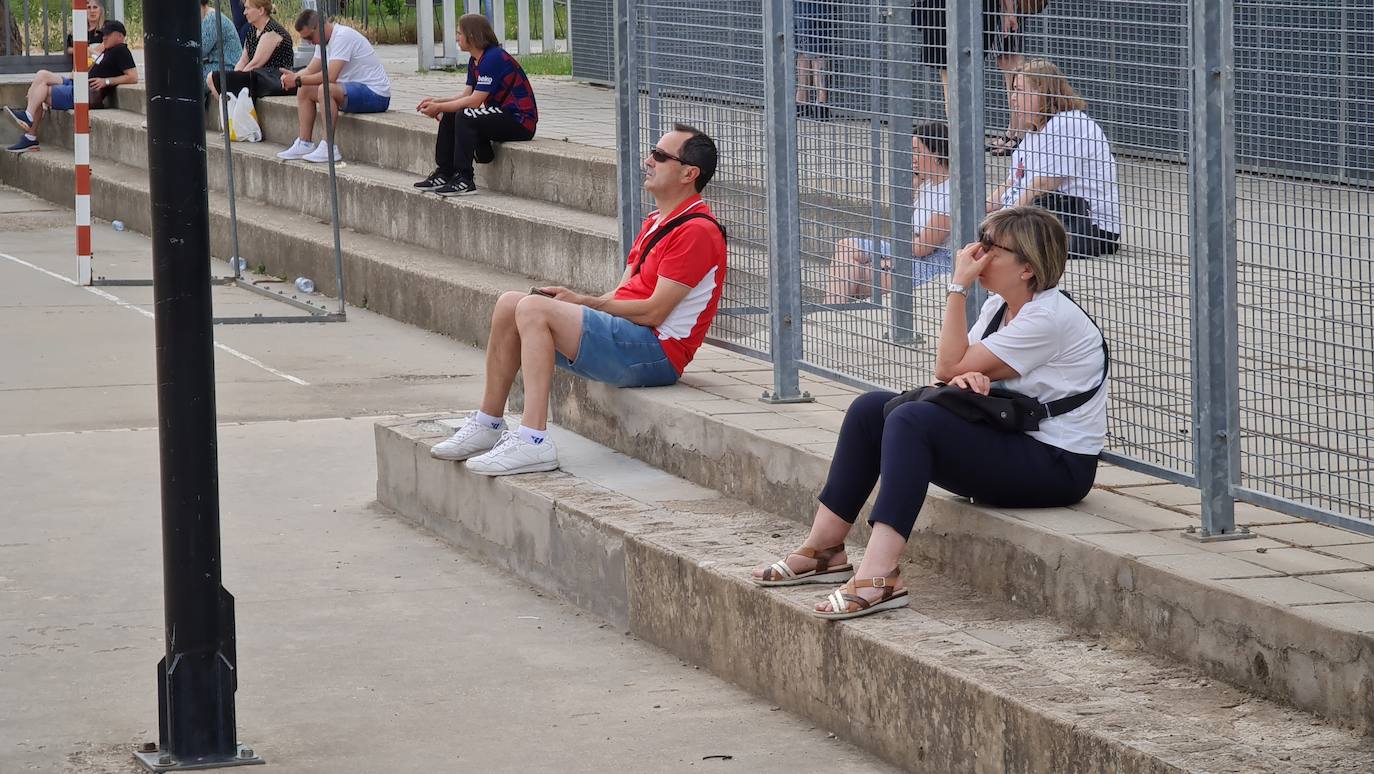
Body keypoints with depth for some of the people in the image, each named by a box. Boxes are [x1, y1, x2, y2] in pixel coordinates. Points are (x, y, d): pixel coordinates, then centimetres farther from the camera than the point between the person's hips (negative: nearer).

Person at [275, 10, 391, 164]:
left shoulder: (343, 36, -20)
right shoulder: (324, 40, 10)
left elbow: (330, 76, -28)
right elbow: (311, 71, 13)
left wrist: (298, 80, -20)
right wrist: (292, 76, -8)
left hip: (376, 95, -10)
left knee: (325, 89, -32)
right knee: (304, 91, 7)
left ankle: (328, 149, -26)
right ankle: (305, 144, 6)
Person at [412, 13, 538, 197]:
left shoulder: (493, 58, -20)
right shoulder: (475, 60, 10)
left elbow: (474, 101, -23)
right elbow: (467, 95, 10)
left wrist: (439, 107, -15)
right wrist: (437, 102, -3)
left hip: (520, 121, -10)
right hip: (502, 115, 10)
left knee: (465, 117, -26)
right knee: (449, 116, 4)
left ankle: (464, 180, -22)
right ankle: (444, 173, 6)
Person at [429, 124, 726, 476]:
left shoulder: (697, 230, -12)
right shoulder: (656, 222, 22)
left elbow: (653, 312, -17)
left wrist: (584, 302, -9)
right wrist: (574, 300, -1)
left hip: (655, 352, -10)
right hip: (629, 340, 10)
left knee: (535, 309, -25)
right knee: (509, 305, 4)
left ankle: (533, 441, -31)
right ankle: (488, 424, 7)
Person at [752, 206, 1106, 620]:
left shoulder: (1048, 317, -18)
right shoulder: (998, 306, 12)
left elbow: (950, 366, -17)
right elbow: (954, 372, 6)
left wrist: (958, 288, -13)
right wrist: (964, 378, -18)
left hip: (1058, 465, -10)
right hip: (1010, 439, 10)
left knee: (911, 420, -29)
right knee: (870, 409, 0)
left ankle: (879, 576, -39)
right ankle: (824, 549, 0)